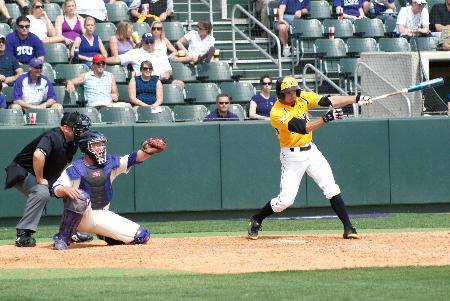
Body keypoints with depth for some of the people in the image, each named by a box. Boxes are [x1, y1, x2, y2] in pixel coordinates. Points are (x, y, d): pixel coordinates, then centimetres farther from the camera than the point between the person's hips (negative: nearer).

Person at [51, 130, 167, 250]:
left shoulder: (110, 163, 5)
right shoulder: (75, 169, -7)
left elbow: (132, 159, -7)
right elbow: (56, 189, -14)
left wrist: (147, 151, -27)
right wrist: (65, 189, -37)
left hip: (103, 217, 5)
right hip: (80, 217, -5)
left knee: (142, 236, -4)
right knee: (80, 196, -39)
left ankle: (103, 235, 21)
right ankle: (63, 238, -22)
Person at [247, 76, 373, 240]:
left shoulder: (302, 97, -3)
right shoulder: (277, 113, -22)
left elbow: (328, 101, -5)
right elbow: (304, 128, -32)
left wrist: (356, 99, -14)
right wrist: (326, 118, -42)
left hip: (311, 151, 6)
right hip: (292, 157, -5)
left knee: (332, 190, -4)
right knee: (286, 200, -7)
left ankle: (348, 228, -2)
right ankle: (256, 221, 16)